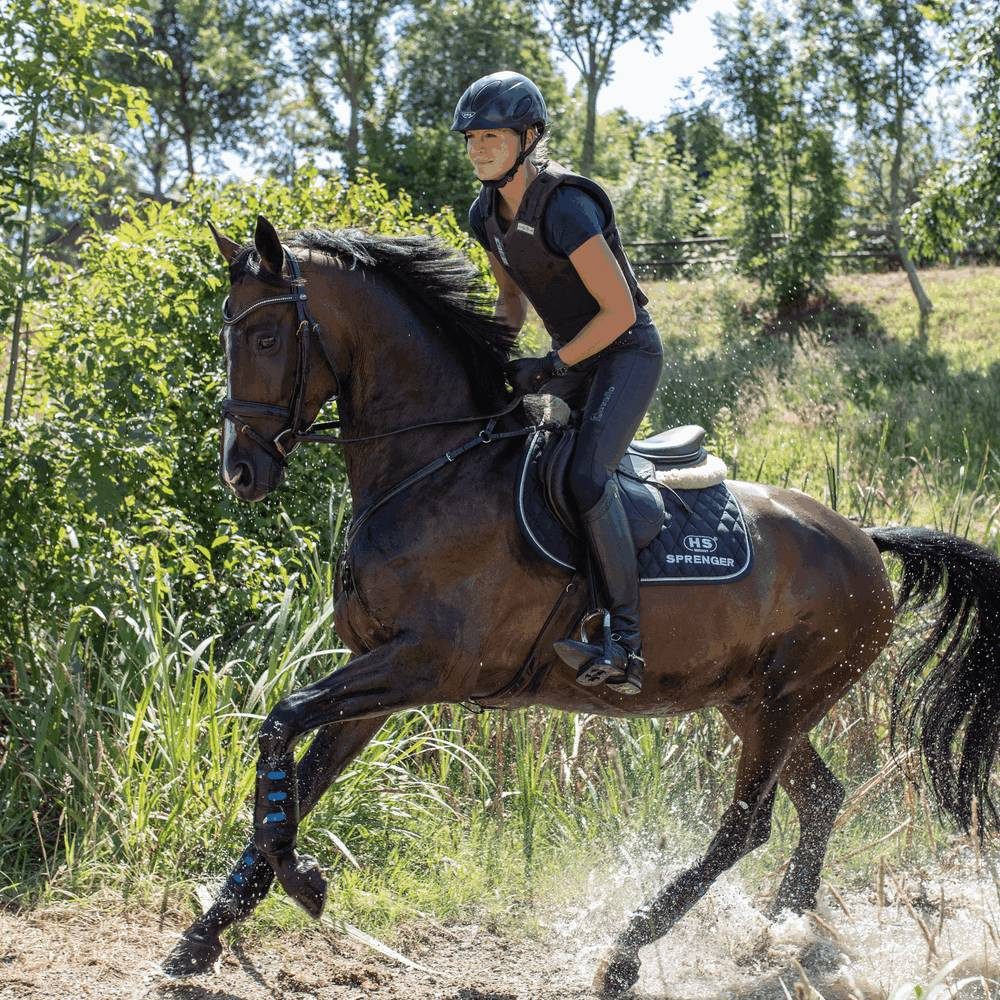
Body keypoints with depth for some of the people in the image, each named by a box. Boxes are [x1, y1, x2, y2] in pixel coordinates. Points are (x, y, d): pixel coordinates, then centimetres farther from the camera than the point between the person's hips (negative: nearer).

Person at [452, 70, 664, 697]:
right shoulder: (487, 213, 1)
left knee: (587, 474, -28)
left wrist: (549, 367, -21)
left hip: (628, 351, -9)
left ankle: (627, 643, -28)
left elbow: (619, 311, -24)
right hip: (573, 356, 9)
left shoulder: (564, 208, -25)